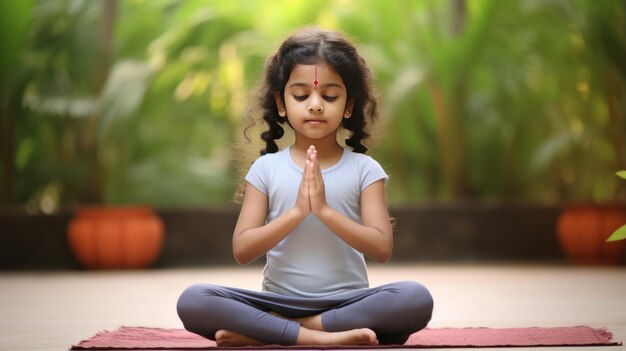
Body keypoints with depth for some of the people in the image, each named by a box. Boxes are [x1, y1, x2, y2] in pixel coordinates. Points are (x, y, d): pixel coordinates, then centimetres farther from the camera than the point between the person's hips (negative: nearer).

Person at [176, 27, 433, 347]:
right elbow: (242, 251, -3)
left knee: (415, 299, -32)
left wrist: (325, 210, -18)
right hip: (279, 301, 0)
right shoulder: (266, 168, 5)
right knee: (192, 301, -25)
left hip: (346, 303, 0)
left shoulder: (364, 169, 4)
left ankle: (262, 334, -24)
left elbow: (382, 249, -6)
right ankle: (316, 337, -29)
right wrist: (297, 212, -16)